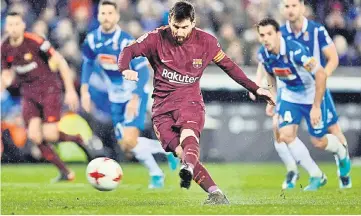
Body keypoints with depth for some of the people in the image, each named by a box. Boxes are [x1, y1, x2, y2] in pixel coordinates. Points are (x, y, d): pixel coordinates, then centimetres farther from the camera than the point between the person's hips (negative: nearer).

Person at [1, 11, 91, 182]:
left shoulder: (35, 41, -16)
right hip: (29, 94, 5)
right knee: (34, 135, -11)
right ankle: (65, 172, 3)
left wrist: (70, 90, -13)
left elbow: (60, 62, -11)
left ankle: (77, 138, 17)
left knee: (49, 135, -16)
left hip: (49, 88, -5)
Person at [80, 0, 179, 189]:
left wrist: (135, 99, -27)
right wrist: (84, 90, 2)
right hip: (115, 98, 6)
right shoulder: (92, 40, -6)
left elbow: (143, 71, -21)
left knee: (130, 142, -19)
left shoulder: (126, 41, -23)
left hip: (134, 96, -6)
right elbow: (88, 64, 12)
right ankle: (166, 148, 25)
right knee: (125, 146, 4)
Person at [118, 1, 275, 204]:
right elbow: (128, 51, -2)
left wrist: (255, 88, 13)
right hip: (162, 106, 1)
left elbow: (229, 66, 13)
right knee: (181, 151, -20)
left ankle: (188, 169, -65)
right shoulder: (157, 38, -1)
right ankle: (216, 194, -21)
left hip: (190, 101, -1)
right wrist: (125, 69, -26)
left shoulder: (206, 42, 2)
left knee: (188, 135, -35)